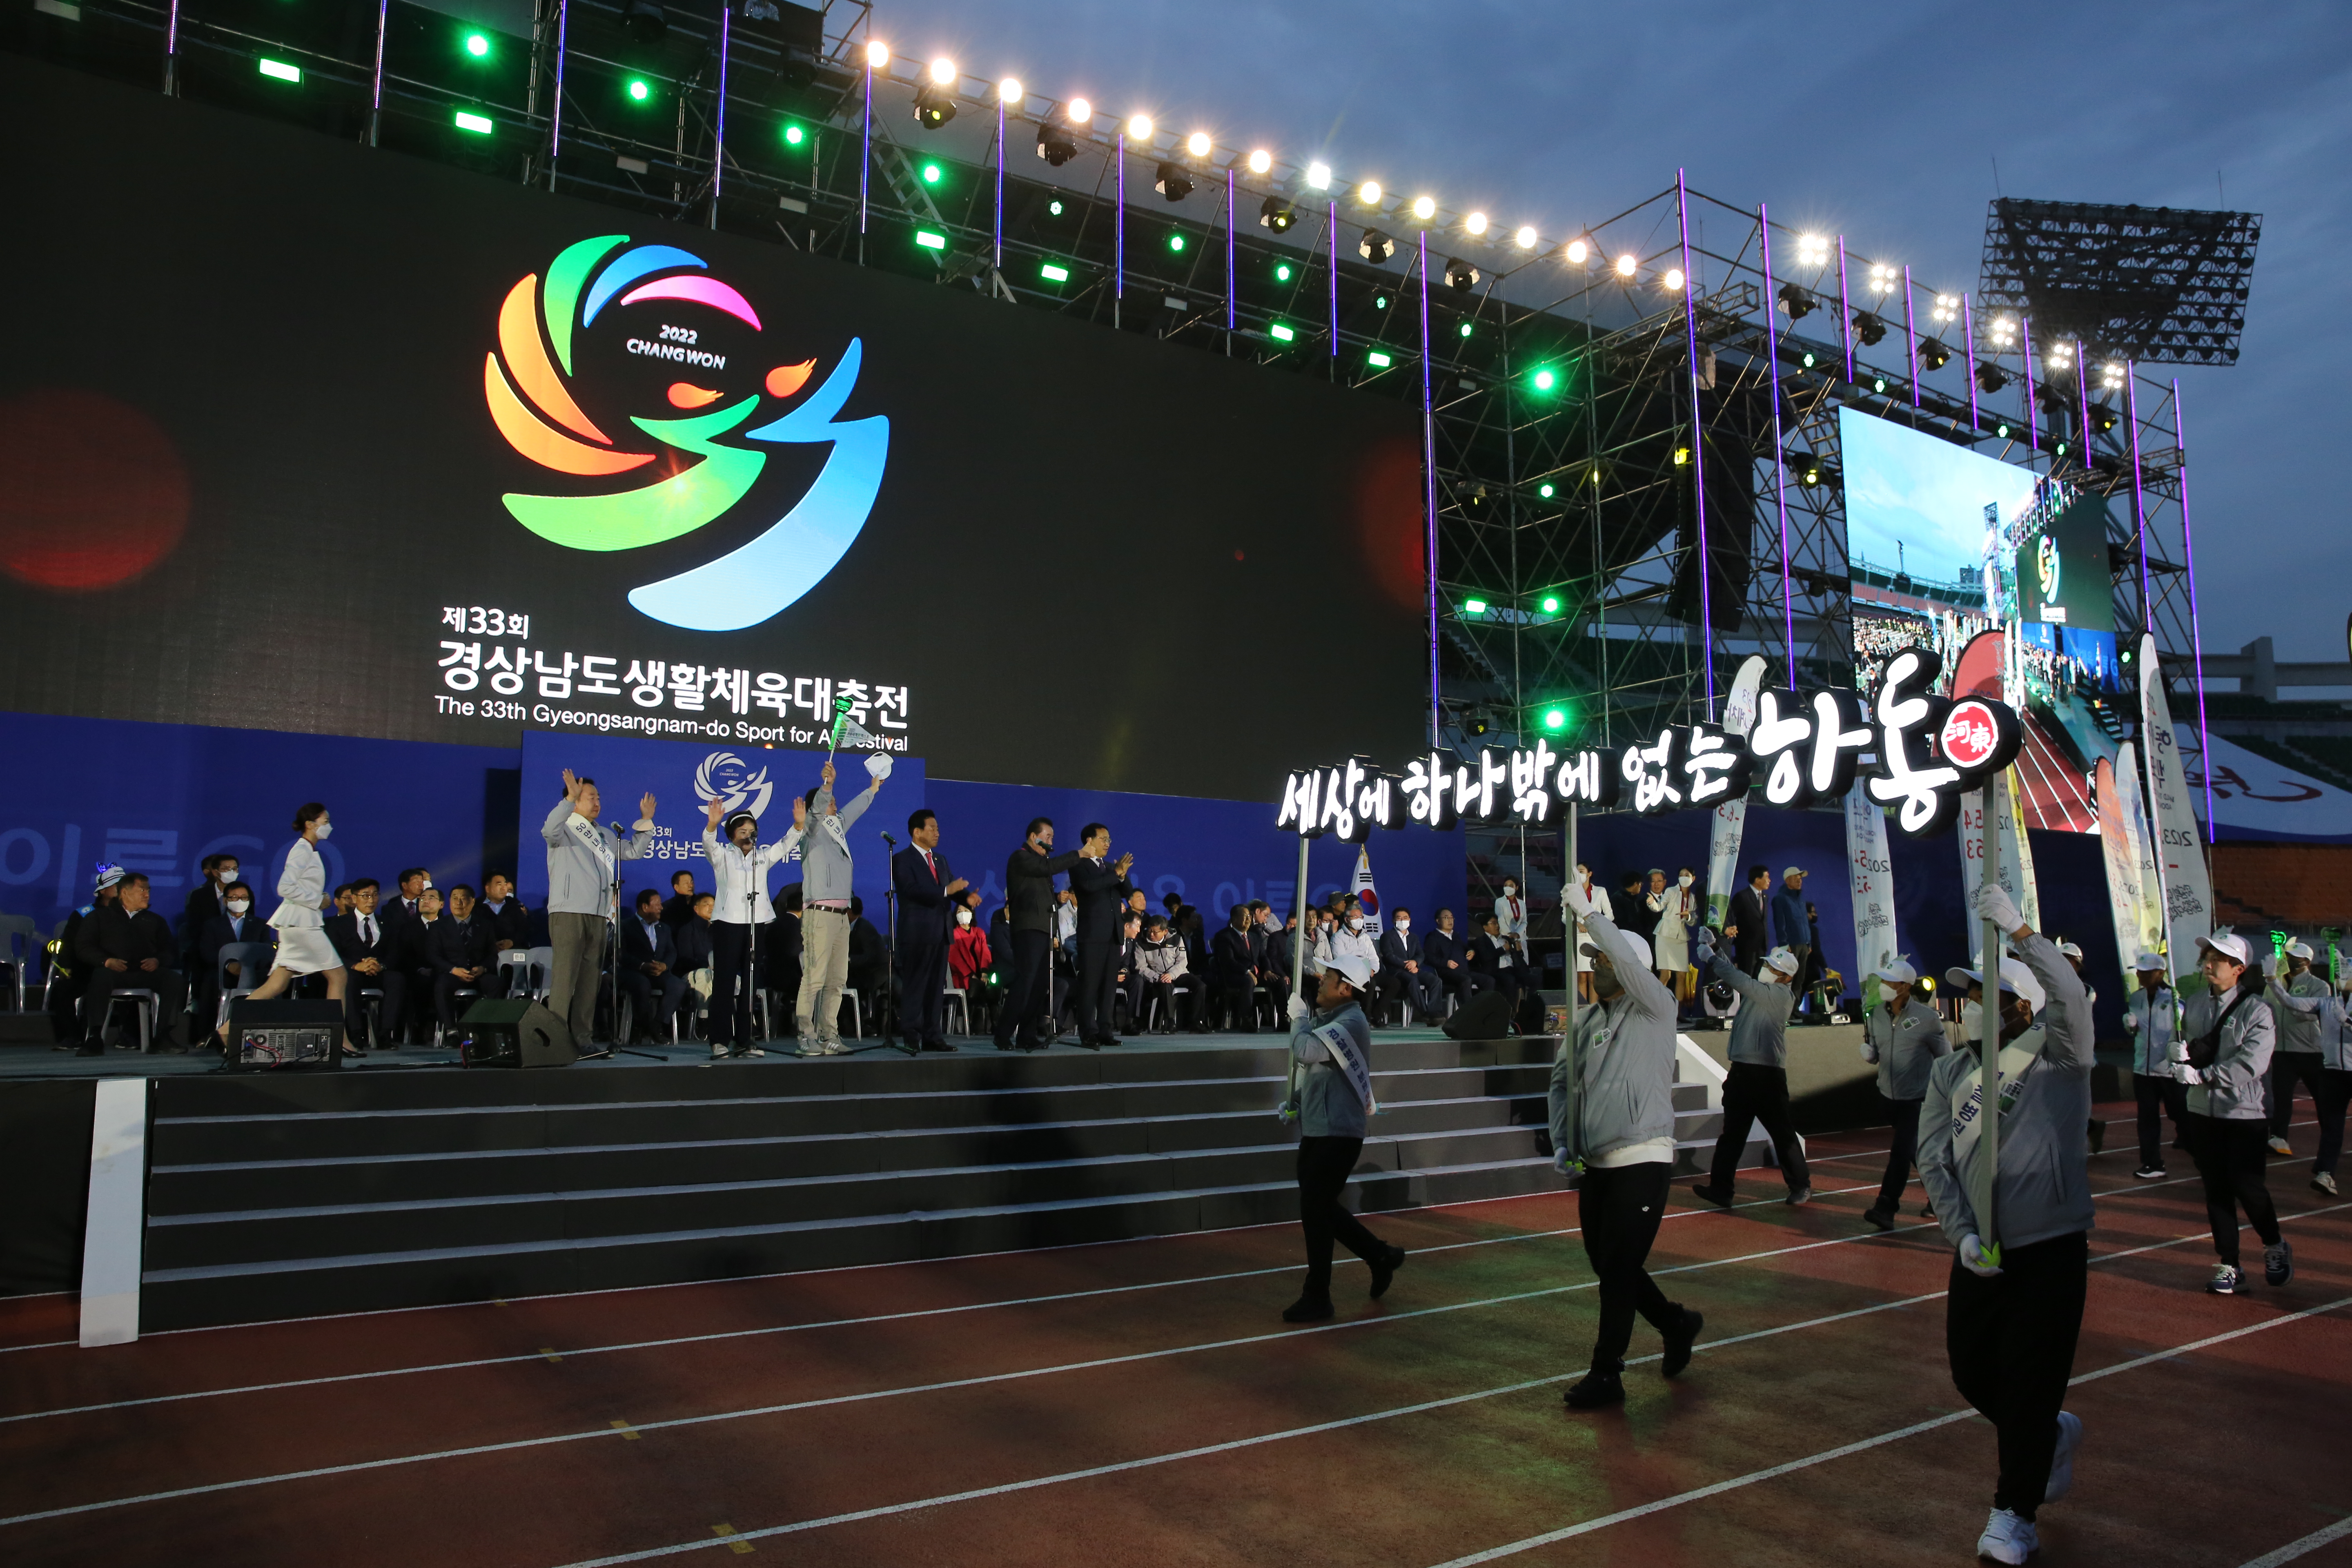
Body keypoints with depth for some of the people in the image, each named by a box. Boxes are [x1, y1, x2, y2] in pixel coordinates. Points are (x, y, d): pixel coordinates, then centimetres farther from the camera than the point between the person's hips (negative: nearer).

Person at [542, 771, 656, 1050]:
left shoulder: (606, 835, 23)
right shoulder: (565, 830, 1)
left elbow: (634, 851, 29)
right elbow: (549, 830, -22)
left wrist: (645, 822, 21)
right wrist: (569, 800, -30)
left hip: (598, 916, 7)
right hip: (568, 914, -7)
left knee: (589, 981, 6)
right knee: (564, 977, -12)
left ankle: (582, 1041, 9)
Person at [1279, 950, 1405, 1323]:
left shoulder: (1351, 1023, -19)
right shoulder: (1329, 1019, 13)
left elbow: (1306, 1052, -30)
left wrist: (1299, 1016, -13)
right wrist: (1297, 1100, 10)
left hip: (1336, 1134, -10)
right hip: (1317, 1128, 10)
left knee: (1316, 1211, -4)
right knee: (1321, 1207, 15)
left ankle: (1317, 1299, 6)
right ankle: (1381, 1256, 29)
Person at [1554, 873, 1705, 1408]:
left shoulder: (1655, 1009, -8)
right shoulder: (1585, 1020, 11)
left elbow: (1628, 961, -28)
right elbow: (1561, 1082, 14)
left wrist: (1588, 912, -22)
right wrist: (1561, 1143, 3)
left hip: (1642, 1162, -7)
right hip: (1594, 1164, 7)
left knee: (1618, 1270, -3)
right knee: (1606, 1264, 15)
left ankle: (1606, 1375, 8)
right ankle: (1676, 1324, 38)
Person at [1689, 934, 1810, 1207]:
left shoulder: (1782, 995, -10)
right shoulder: (1757, 988, 14)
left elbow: (1740, 981, -21)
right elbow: (1735, 975, 9)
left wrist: (1711, 958, -18)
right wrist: (1712, 947, -6)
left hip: (1768, 1074, -8)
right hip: (1742, 1069, 8)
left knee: (1782, 1132, 5)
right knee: (1732, 1133, 6)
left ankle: (1801, 1187, 20)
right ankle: (1721, 1188, 8)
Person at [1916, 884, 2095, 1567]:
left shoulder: (2058, 1055, -5)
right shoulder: (1950, 1070, 7)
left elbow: (2072, 996, -27)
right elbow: (1933, 1159, 3)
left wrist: (2017, 929, -36)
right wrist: (1962, 1233, -9)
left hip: (2052, 1248, -5)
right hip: (1979, 1251, 5)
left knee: (2030, 1382, 0)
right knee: (1971, 1371, 13)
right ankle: (2052, 1435, 43)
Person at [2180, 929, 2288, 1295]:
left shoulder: (2256, 1011, -12)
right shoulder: (2195, 1004, 6)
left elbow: (2250, 1065, -22)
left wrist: (2204, 1074, -27)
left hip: (2244, 1112, -5)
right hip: (2202, 1110, 5)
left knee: (2245, 1185, -4)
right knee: (2216, 1189, 8)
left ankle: (2275, 1247, 26)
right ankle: (2229, 1268, 16)